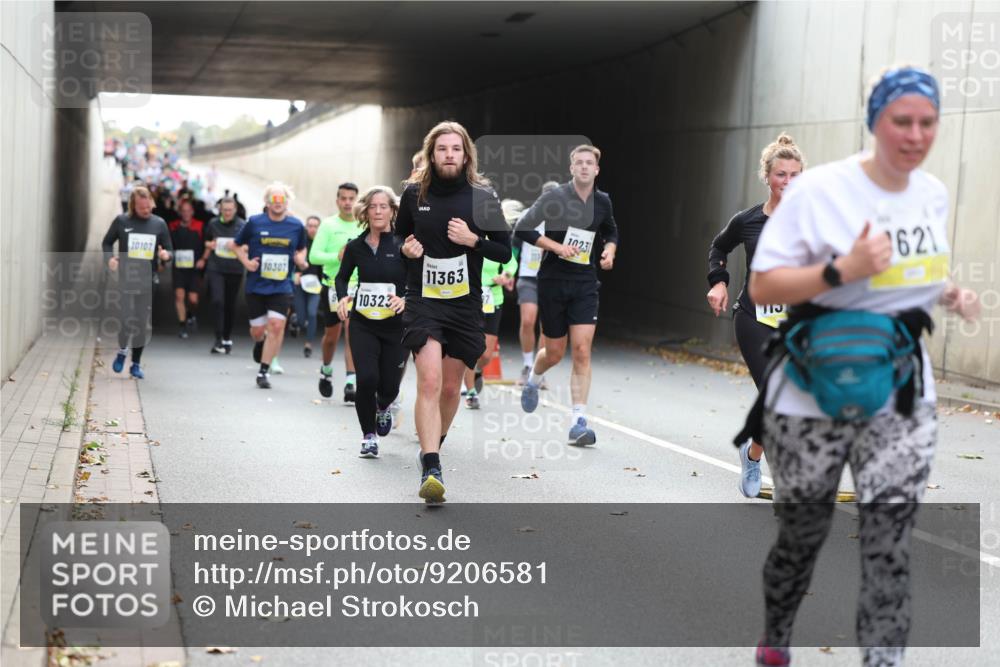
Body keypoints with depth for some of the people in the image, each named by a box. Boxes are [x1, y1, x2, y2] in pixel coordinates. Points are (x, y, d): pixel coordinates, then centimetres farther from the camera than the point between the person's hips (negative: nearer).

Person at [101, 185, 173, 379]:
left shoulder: (159, 224, 4)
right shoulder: (121, 221, 0)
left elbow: (169, 249, 10)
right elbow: (107, 242, 11)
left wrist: (166, 255, -14)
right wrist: (109, 258, -8)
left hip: (147, 282, 1)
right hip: (125, 280, -1)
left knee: (143, 325, 4)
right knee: (126, 321, -4)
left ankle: (136, 364, 17)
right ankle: (122, 350, 26)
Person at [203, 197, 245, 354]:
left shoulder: (242, 225, 0)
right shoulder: (213, 223, 6)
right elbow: (206, 241, 23)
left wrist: (237, 247, -15)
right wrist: (209, 245, 1)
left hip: (235, 270, 0)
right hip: (215, 269, 0)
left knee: (230, 305, 8)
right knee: (217, 301, -15)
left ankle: (227, 338, 24)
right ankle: (219, 339, -12)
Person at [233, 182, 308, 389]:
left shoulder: (296, 225, 2)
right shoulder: (254, 223, -2)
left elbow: (301, 248, 18)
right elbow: (238, 245, 11)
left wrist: (301, 260, -3)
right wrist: (246, 262, -6)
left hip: (281, 286, 0)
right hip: (256, 285, 0)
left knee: (276, 325, -14)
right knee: (258, 329, 4)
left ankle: (263, 371, -5)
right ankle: (260, 342, 43)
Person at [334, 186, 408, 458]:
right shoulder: (356, 247, 2)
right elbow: (342, 276, 17)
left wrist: (405, 300, -22)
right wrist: (342, 297, -1)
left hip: (396, 326, -1)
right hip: (363, 324, 1)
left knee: (389, 385, 2)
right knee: (367, 378, -15)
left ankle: (383, 407, 42)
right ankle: (369, 435, 8)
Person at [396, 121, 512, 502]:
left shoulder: (483, 196, -2)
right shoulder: (414, 194, 2)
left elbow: (505, 252, 2)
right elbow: (399, 237, 18)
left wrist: (473, 240, -14)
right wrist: (406, 248, -4)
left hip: (466, 304, 1)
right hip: (423, 301, -1)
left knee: (450, 388, 12)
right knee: (429, 381, -17)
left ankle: (434, 445, 39)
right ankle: (431, 471, -21)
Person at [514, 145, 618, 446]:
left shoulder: (603, 202, 4)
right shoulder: (554, 198, -9)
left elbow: (611, 232, 23)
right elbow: (522, 228, -9)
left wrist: (610, 251, 2)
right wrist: (557, 246, -18)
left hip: (585, 283, 2)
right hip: (553, 281, -2)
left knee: (582, 351, -10)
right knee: (555, 353, 7)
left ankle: (578, 422, -9)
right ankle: (533, 380, 43)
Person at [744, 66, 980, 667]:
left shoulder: (935, 194, 5)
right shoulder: (820, 189, -15)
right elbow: (761, 286, -15)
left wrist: (951, 295, 2)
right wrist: (842, 270, -27)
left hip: (903, 398, 4)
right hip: (816, 398, -4)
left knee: (890, 549, -3)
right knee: (802, 535, 13)